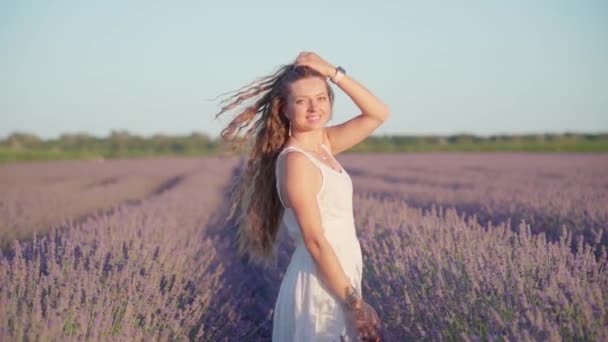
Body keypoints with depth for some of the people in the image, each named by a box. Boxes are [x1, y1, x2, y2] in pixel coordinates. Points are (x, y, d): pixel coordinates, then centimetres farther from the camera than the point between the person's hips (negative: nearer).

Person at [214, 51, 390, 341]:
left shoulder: (324, 143, 6)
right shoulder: (295, 160, -18)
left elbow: (379, 114, 8)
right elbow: (315, 241, -21)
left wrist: (334, 73, -2)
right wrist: (355, 303, -20)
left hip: (336, 279, 9)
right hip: (320, 285, -9)